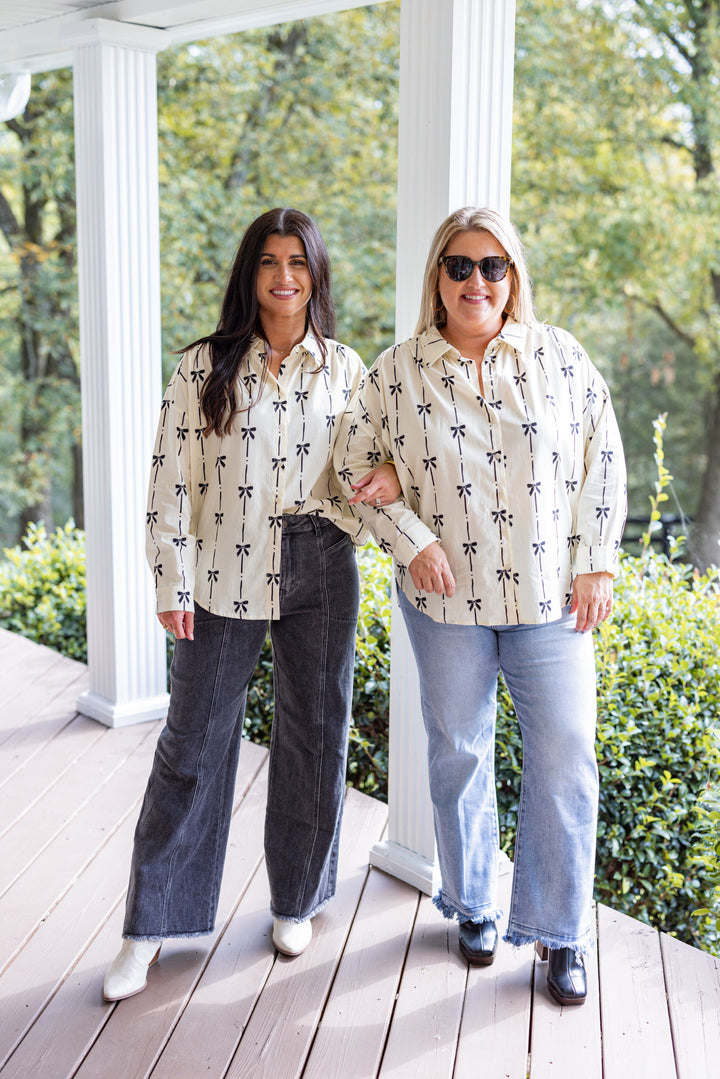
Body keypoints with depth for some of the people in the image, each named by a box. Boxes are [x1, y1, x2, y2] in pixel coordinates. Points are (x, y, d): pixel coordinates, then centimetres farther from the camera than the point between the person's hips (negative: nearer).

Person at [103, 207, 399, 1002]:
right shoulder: (205, 367, -1)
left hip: (322, 573, 2)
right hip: (227, 575, -2)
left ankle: (296, 900, 31)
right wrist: (172, 584, -7)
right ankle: (150, 929, 17)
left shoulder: (345, 369, 6)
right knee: (193, 742, 3)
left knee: (314, 735, 11)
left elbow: (370, 455, 15)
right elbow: (171, 479, -2)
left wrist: (389, 475, -9)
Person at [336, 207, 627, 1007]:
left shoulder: (559, 356, 2)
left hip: (550, 597, 0)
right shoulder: (399, 372, 0)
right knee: (458, 756, 12)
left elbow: (602, 459, 4)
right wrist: (412, 542, -7)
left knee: (564, 761, 0)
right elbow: (353, 466, 5)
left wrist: (596, 562, -2)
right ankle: (473, 907, 34)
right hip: (448, 599, 0)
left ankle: (560, 934, 18)